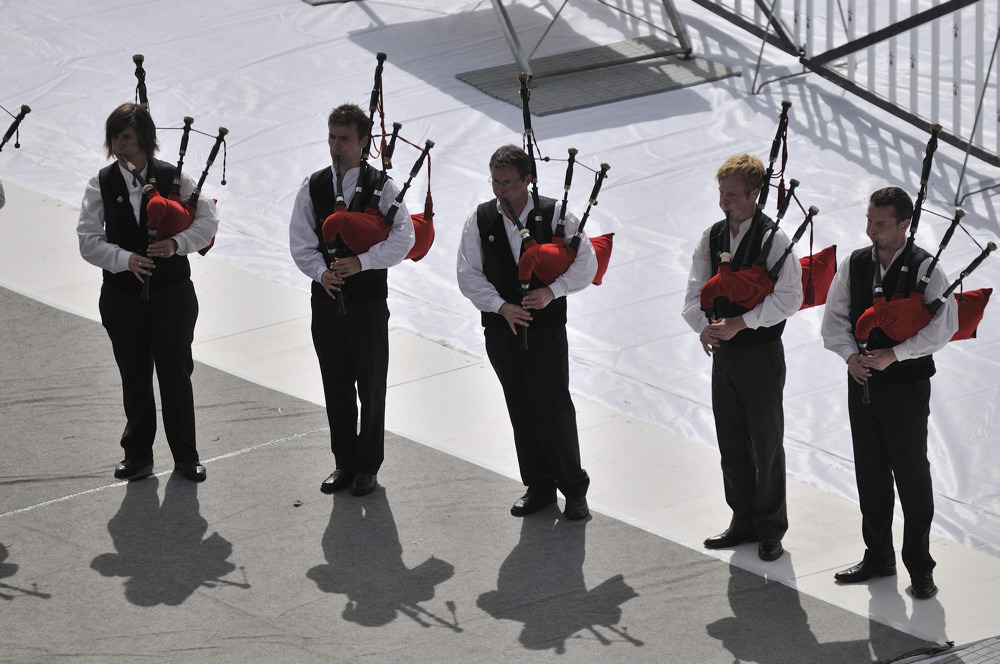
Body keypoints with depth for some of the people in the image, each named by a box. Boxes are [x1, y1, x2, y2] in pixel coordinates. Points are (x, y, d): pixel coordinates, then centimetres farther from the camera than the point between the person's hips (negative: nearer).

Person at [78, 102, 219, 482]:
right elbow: (88, 239, -6)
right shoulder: (101, 184, -1)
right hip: (122, 297, 1)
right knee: (134, 377, 9)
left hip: (172, 292, -1)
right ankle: (138, 455, 20)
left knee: (176, 373, 2)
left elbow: (207, 219, -4)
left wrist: (177, 243, -22)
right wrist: (125, 259, -22)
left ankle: (185, 455, 13)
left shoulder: (173, 178, -4)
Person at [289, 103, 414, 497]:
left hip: (368, 301, -3)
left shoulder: (382, 186, -6)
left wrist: (361, 262, -23)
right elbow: (300, 240, 2)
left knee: (371, 386, 4)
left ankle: (368, 466, 14)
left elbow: (402, 238, -13)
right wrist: (320, 271, -15)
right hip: (325, 298, 3)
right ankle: (344, 462, 22)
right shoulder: (313, 187, 4)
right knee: (336, 387, 11)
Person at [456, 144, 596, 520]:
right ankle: (539, 486, 20)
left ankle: (574, 489, 8)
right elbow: (468, 275, 0)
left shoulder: (554, 215, -4)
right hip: (500, 328, 3)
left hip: (546, 326, -3)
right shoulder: (480, 220, 2)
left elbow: (586, 263, -4)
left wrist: (552, 291, -18)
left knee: (554, 406, -4)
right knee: (521, 410, 9)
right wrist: (501, 306, -13)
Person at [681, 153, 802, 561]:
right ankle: (743, 521, 27)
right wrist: (704, 326, -15)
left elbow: (790, 297, -21)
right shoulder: (712, 237, 5)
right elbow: (695, 293, 5)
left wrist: (740, 323, -22)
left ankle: (771, 528, 15)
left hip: (761, 355, -6)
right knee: (731, 444, 13)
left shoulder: (773, 238, -13)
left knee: (766, 444, 4)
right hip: (723, 353, 6)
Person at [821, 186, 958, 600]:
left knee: (911, 477, 0)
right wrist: (851, 355, -11)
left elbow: (942, 327, -17)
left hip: (906, 386, -5)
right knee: (870, 475, 13)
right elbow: (834, 317, 7)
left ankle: (920, 568, 9)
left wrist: (892, 355, -22)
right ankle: (878, 557, 25)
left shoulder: (924, 268, -11)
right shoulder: (855, 264, 4)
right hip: (862, 383, 5)